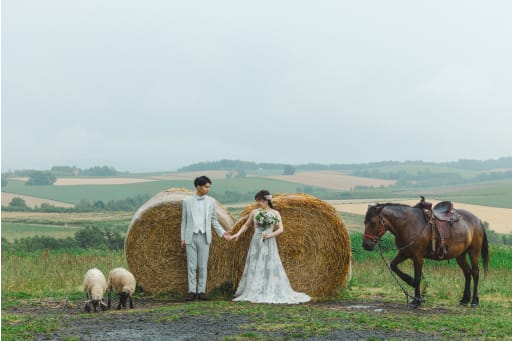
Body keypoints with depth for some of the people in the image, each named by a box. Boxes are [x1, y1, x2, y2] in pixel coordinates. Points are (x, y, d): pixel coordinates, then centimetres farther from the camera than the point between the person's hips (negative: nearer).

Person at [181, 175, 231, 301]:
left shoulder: (211, 201, 4)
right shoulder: (187, 201, 2)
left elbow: (213, 220, 11)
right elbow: (184, 221, 6)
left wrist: (222, 233, 0)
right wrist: (183, 239, 4)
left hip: (204, 237, 1)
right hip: (191, 237, -1)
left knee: (203, 266, 2)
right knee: (191, 266, 0)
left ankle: (201, 291, 7)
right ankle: (192, 291, 4)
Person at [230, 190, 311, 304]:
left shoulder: (275, 213, 2)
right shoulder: (254, 212, 5)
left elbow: (281, 229, -2)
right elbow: (246, 225, 13)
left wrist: (271, 235, -17)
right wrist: (238, 234, 3)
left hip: (269, 244, -1)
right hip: (256, 243, 1)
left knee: (271, 267, -3)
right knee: (255, 267, -1)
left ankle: (271, 292, 3)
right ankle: (254, 293, 3)